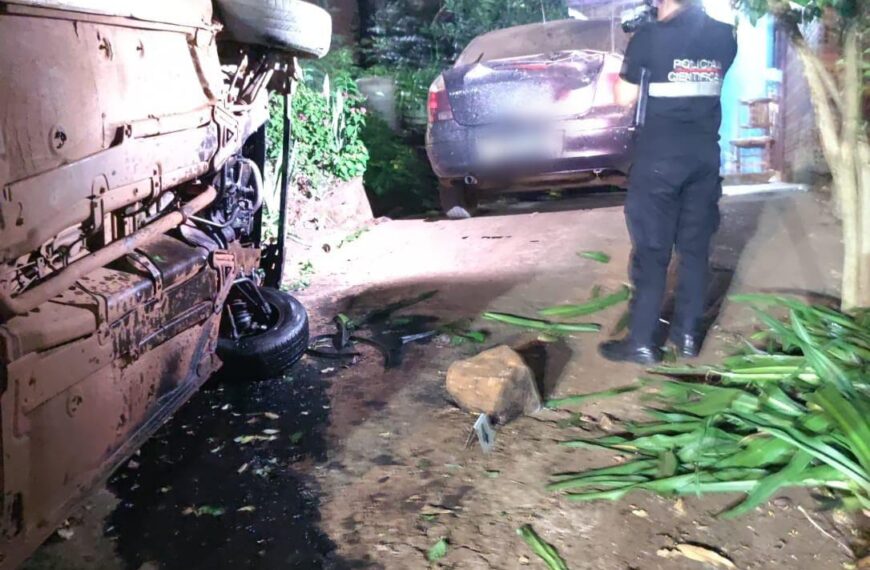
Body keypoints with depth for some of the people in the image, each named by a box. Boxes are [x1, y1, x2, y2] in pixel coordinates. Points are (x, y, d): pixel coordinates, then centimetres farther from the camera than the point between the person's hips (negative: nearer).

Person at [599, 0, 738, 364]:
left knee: (651, 250, 1)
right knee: (695, 247, 12)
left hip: (659, 157, -5)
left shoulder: (648, 38, -10)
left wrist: (621, 72, 10)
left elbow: (625, 99, -7)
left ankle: (643, 342, 6)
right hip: (705, 155, 5)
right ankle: (688, 334, 19)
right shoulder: (723, 37, 5)